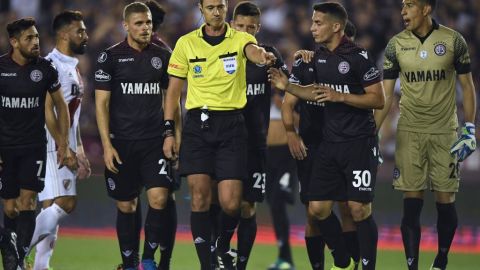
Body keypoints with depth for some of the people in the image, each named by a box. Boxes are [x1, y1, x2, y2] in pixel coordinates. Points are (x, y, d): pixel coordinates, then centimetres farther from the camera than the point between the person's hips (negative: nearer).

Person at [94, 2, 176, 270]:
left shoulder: (163, 56, 7)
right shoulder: (110, 57, -1)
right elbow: (102, 103, -1)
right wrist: (107, 145, -8)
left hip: (155, 142, 1)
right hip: (121, 144, -1)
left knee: (159, 198, -14)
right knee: (126, 206, 5)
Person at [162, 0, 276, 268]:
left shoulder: (240, 38, 1)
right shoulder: (186, 43, 6)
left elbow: (252, 50, -24)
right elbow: (174, 90, 10)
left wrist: (262, 56, -49)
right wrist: (169, 131, 3)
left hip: (231, 124, -1)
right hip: (198, 123, 1)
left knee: (231, 203, -5)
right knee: (200, 198, -6)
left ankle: (224, 247, 25)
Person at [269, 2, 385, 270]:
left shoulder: (358, 57, -13)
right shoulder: (320, 56, 10)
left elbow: (378, 99, -13)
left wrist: (340, 96, -19)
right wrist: (288, 86, 9)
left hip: (359, 142, -7)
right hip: (330, 142, 7)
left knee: (359, 208, -9)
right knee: (318, 207, 4)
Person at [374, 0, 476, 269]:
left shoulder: (454, 41, -3)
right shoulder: (396, 45, 2)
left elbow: (467, 87, 4)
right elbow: (385, 95, 6)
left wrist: (470, 129, -1)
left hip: (444, 131, -1)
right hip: (409, 133, 1)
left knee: (445, 201, 0)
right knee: (412, 204, -2)